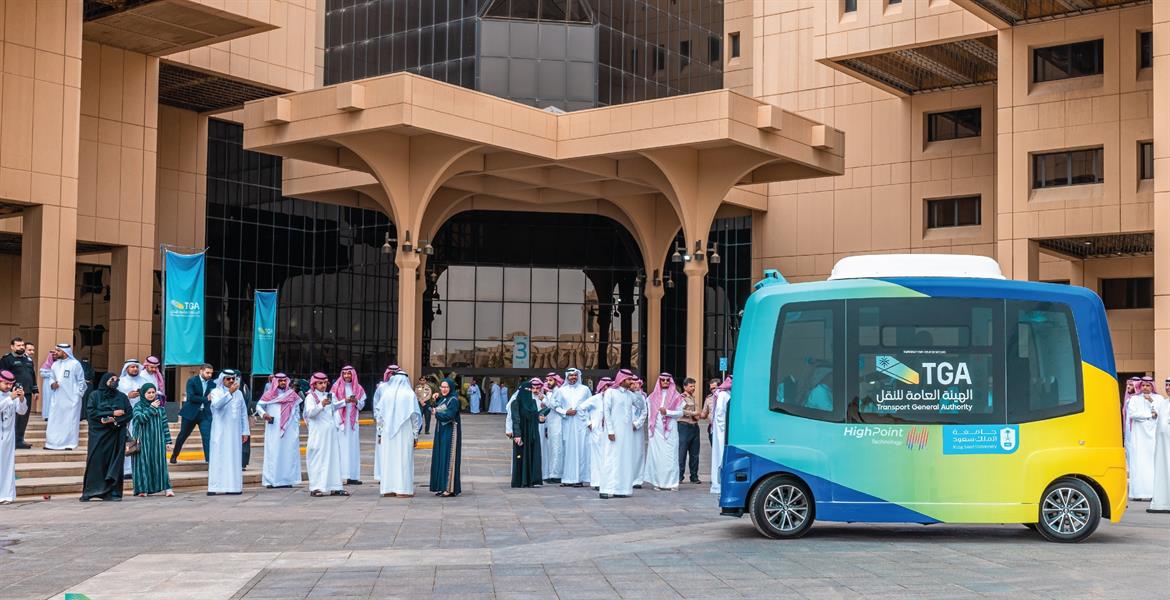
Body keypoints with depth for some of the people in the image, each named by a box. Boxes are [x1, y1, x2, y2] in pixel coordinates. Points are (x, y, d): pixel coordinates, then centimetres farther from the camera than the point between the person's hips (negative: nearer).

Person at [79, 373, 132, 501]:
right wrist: (112, 413, -11)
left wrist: (114, 420, -13)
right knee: (95, 462, -6)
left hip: (116, 435, 2)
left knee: (114, 462, -2)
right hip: (98, 434, -2)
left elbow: (129, 414, 3)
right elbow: (91, 412, -7)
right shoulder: (95, 395, 5)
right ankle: (88, 493, -3)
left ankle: (113, 492, 0)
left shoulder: (122, 397, 11)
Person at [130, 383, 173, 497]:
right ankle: (142, 489, 1)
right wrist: (151, 408, -14)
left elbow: (165, 424, 10)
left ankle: (167, 488, -3)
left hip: (157, 440, 2)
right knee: (143, 462, -3)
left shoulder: (160, 407, 10)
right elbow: (141, 418, -18)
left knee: (160, 462, 0)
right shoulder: (138, 406, 1)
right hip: (143, 440, -2)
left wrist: (167, 440, 6)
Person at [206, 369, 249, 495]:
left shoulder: (238, 393, 12)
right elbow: (217, 405, -22)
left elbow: (244, 413, 14)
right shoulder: (216, 392, -1)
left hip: (235, 432, 4)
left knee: (234, 459, 2)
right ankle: (214, 487, -7)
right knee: (219, 457, -6)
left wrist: (245, 431, 9)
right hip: (220, 432, -4)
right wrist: (229, 392, -30)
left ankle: (233, 486, 2)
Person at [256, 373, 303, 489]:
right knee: (273, 453, -4)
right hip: (274, 430, -2)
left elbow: (296, 412, 13)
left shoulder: (292, 395, 10)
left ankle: (287, 479, 2)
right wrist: (263, 414, -11)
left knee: (288, 454, -1)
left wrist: (297, 427, 7)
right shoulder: (270, 394, 4)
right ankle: (271, 480, -3)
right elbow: (259, 405, 9)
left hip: (289, 430, 2)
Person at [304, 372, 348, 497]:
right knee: (318, 459, -6)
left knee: (334, 458, 5)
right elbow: (310, 413, -18)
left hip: (331, 433, 6)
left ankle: (335, 487, 8)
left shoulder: (330, 395, 13)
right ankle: (315, 488, -4)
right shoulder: (310, 397, -4)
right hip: (318, 434, -6)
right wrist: (321, 405, -31)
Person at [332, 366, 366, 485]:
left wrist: (356, 401, -9)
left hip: (353, 421, 3)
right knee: (340, 447, -9)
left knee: (353, 447, 0)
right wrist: (345, 401, -14)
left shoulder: (358, 389, 11)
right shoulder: (336, 388, 2)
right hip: (340, 420, -3)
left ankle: (352, 476, 0)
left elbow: (362, 405, 11)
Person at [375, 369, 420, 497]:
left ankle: (388, 489, 7)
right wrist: (415, 435, 4)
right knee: (404, 458, 0)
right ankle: (403, 489, -3)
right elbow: (415, 416, -3)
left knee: (388, 458, 6)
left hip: (388, 432, 2)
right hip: (405, 433, -2)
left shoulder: (386, 393, 2)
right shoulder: (410, 395, -3)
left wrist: (380, 432, 13)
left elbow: (379, 414, 4)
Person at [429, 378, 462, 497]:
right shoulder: (442, 399, 14)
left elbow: (449, 416, -21)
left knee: (448, 459, -8)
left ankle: (450, 489, -6)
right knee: (440, 459, 9)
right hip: (441, 432, 9)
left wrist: (436, 413, -6)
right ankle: (442, 487, 14)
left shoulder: (453, 400, -12)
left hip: (450, 433, -9)